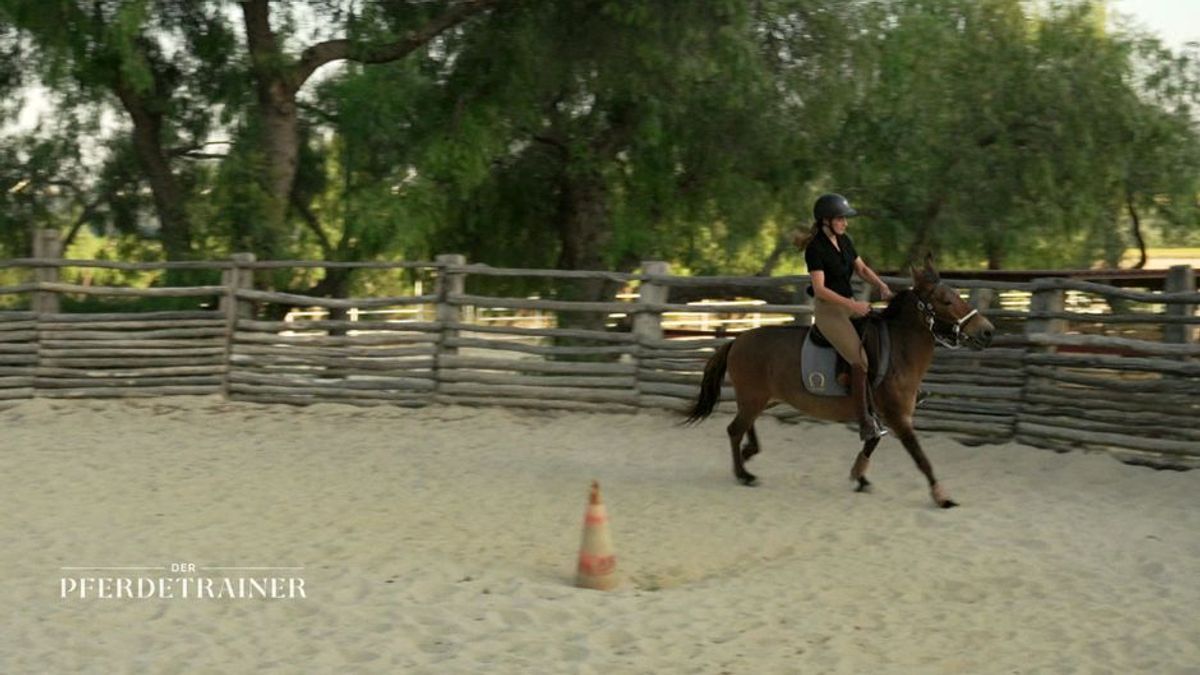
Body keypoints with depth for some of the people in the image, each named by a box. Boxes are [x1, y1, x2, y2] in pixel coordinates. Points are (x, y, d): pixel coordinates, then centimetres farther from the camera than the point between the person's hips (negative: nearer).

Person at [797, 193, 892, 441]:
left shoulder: (844, 240, 7)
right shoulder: (815, 248, -16)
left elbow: (862, 268, 15)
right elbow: (820, 289, -22)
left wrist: (881, 286, -2)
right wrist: (852, 305, -26)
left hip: (850, 304, 9)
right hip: (828, 309, -9)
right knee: (861, 360, -18)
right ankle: (866, 424, -15)